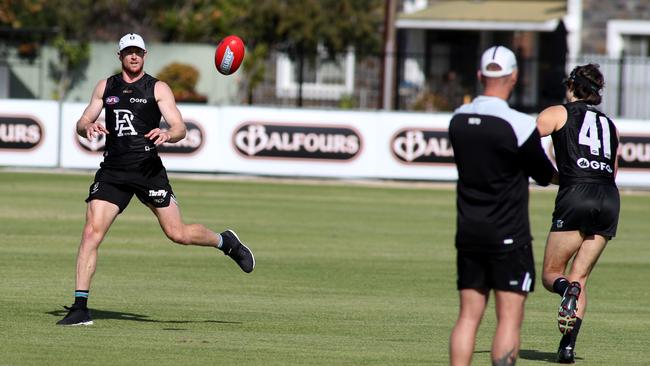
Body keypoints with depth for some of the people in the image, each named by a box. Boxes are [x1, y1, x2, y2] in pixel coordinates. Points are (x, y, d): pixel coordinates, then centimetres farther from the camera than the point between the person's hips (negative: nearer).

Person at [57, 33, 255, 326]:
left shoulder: (158, 89, 3)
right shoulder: (105, 87, 13)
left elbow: (180, 128, -4)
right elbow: (82, 123, 15)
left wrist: (167, 135, -28)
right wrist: (87, 128, -10)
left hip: (149, 170, -2)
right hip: (112, 172, 2)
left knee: (177, 233, -3)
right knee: (91, 232, -12)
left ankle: (226, 241, 28)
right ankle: (80, 307, -10)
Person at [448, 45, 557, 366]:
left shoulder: (457, 119, 4)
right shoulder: (520, 125, -15)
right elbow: (546, 176, -5)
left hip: (468, 233, 5)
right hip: (509, 237, -5)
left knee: (468, 316, 8)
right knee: (509, 318, -3)